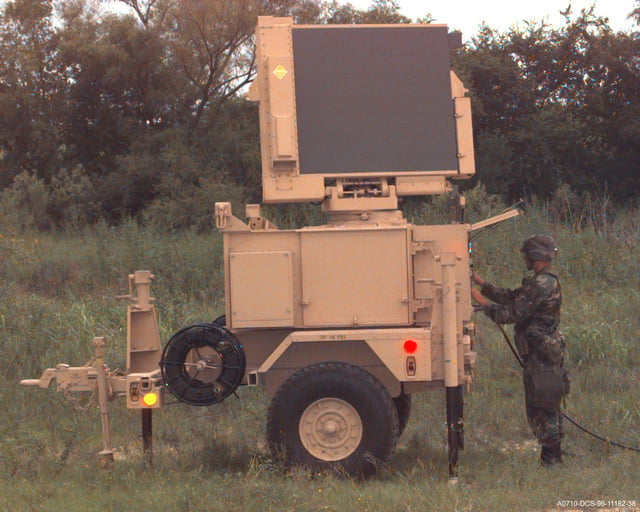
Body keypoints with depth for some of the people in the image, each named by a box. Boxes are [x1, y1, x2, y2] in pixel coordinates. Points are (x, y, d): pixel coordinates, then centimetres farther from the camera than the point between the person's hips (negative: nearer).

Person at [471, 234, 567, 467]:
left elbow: (512, 313, -17)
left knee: (542, 409, -6)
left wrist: (481, 300, -9)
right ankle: (552, 458, 20)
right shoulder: (545, 281, 16)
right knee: (542, 408, 15)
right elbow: (512, 297, 21)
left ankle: (551, 460, -3)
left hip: (542, 356, -10)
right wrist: (481, 283, 19)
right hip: (541, 354, 10)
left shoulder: (542, 284, -18)